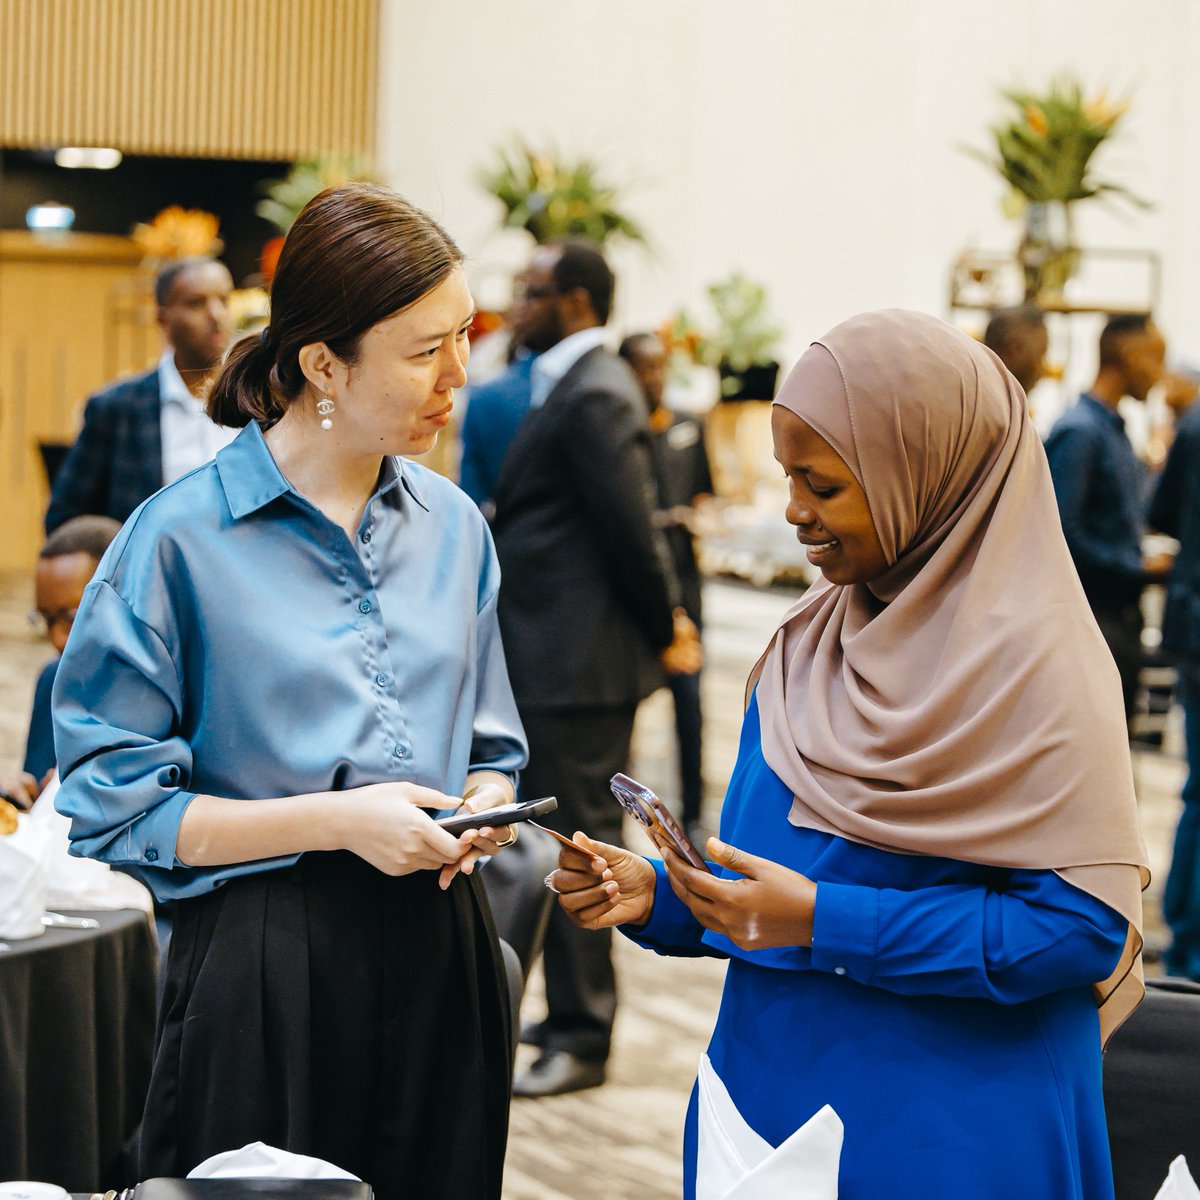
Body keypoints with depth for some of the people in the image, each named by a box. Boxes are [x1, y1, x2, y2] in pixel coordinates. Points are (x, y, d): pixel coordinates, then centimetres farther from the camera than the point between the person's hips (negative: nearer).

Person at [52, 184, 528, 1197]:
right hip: (266, 961, -5)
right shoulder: (181, 538, -9)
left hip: (436, 950, 5)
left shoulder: (450, 524, 9)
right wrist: (335, 820, -17)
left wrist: (484, 804, -5)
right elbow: (113, 810, -10)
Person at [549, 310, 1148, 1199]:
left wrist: (821, 921, -22)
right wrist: (656, 895, -5)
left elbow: (1086, 922, -20)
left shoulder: (1031, 660, -15)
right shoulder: (817, 636, 7)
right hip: (771, 1088, 7)